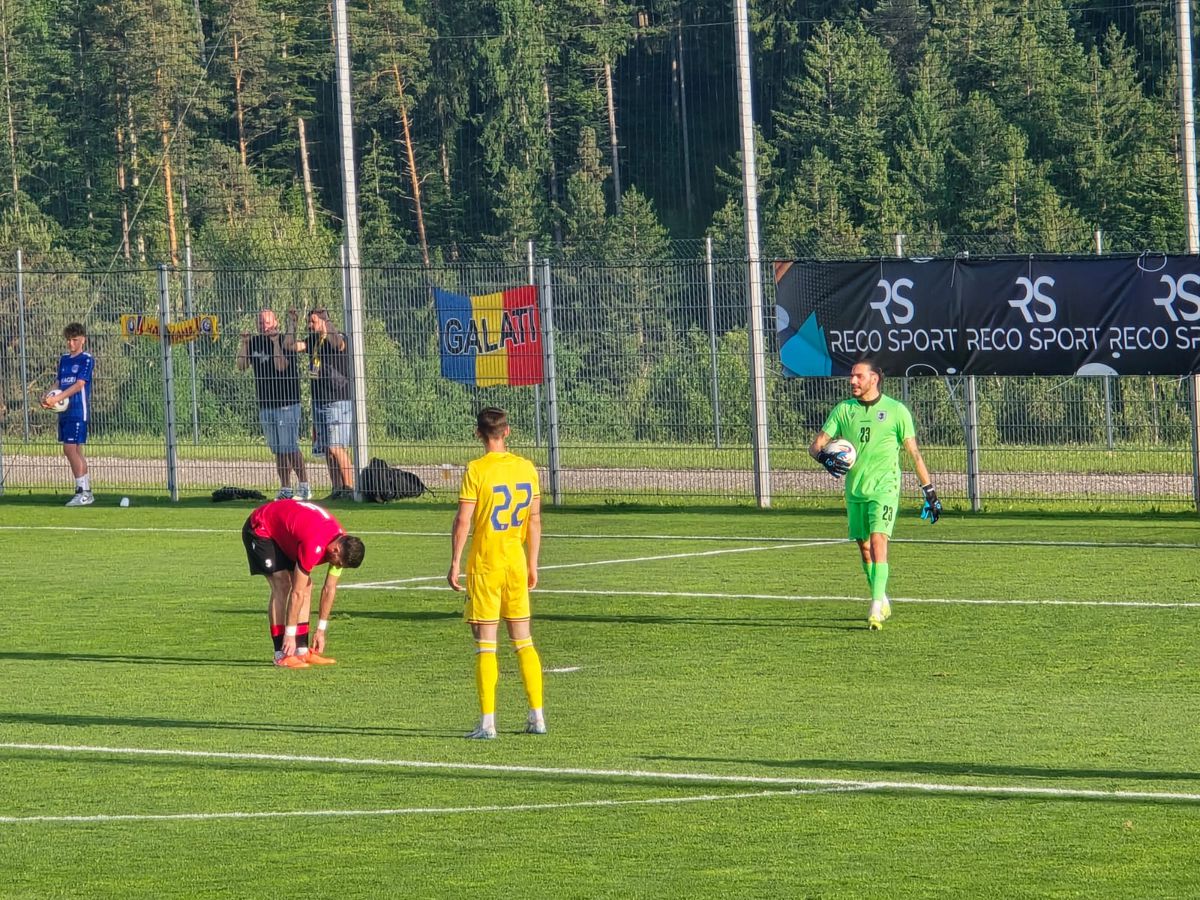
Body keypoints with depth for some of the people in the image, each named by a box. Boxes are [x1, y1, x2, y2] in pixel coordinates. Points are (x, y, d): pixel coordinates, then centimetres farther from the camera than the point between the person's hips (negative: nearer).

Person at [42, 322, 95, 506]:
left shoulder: (86, 359, -6)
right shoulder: (63, 359, 16)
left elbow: (79, 385, -15)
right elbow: (60, 383, 17)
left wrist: (57, 399, -23)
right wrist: (48, 398, -3)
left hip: (78, 410, -8)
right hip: (64, 411, 8)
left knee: (71, 449, -13)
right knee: (75, 451, 9)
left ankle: (83, 493, -10)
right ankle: (86, 492, 15)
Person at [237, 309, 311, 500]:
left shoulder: (284, 341, -7)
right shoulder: (254, 343, 11)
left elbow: (281, 366, -20)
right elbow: (242, 366, 7)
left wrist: (275, 341, -25)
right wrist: (244, 343, -2)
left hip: (287, 403, -6)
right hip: (265, 404, 6)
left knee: (290, 448, -9)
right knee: (278, 450, 8)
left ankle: (304, 485, -3)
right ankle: (285, 488, 12)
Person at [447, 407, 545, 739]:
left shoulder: (477, 470, -12)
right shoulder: (526, 468, 3)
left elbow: (463, 521, -14)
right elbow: (535, 519, 8)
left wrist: (455, 563, -6)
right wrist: (532, 563, 16)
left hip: (485, 565, -5)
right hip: (516, 562, 5)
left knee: (485, 645, -2)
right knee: (523, 642, 13)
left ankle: (487, 723, -5)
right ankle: (537, 716, 14)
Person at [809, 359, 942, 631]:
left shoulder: (896, 411, -2)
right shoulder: (844, 410, 6)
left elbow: (914, 453, 3)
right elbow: (816, 445, 5)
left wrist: (930, 492, 2)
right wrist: (825, 457, -20)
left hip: (884, 488, -4)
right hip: (854, 489, 4)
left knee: (878, 541, -18)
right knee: (864, 547, 8)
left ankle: (876, 608, -23)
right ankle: (882, 601, 26)